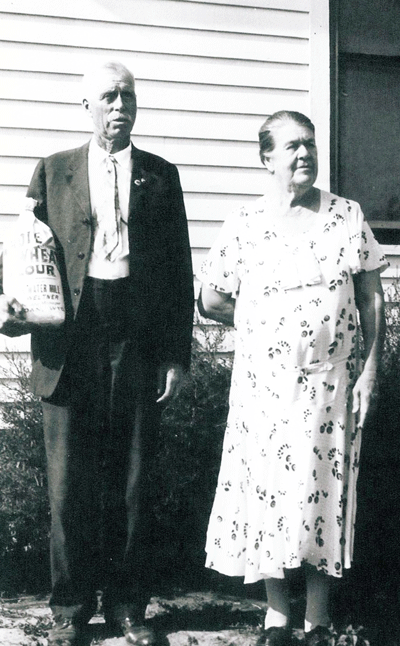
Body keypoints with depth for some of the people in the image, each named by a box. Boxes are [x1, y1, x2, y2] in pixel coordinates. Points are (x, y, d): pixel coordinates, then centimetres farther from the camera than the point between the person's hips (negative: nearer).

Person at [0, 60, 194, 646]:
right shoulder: (52, 171, 11)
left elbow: (179, 270, 8)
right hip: (71, 340, 0)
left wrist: (178, 355, 2)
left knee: (132, 478, 7)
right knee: (70, 481, 4)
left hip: (139, 341, 0)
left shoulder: (161, 176, 10)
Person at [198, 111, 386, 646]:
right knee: (266, 489, 4)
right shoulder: (244, 225, 2)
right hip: (263, 382, 1)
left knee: (321, 491, 2)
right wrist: (260, 325, 8)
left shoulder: (347, 216, 2)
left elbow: (371, 299, 2)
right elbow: (211, 301, 10)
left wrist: (370, 369, -4)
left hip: (329, 381, 0)